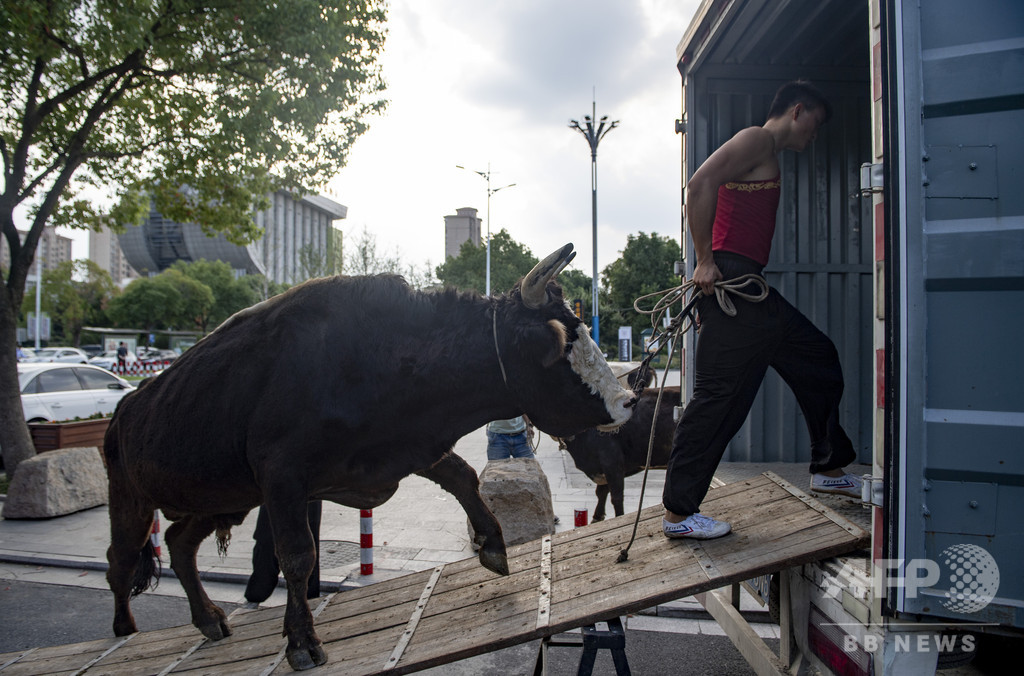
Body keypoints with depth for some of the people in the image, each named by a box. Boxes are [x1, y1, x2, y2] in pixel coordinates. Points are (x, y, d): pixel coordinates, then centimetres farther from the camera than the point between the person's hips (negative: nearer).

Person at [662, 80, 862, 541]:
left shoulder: (768, 157, 28)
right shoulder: (756, 140, -3)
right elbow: (699, 186, -19)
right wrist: (705, 262, -19)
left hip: (751, 291, 11)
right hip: (730, 280, -11)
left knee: (818, 358, 18)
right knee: (719, 395, -10)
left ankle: (828, 468, 31)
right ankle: (677, 512, -1)